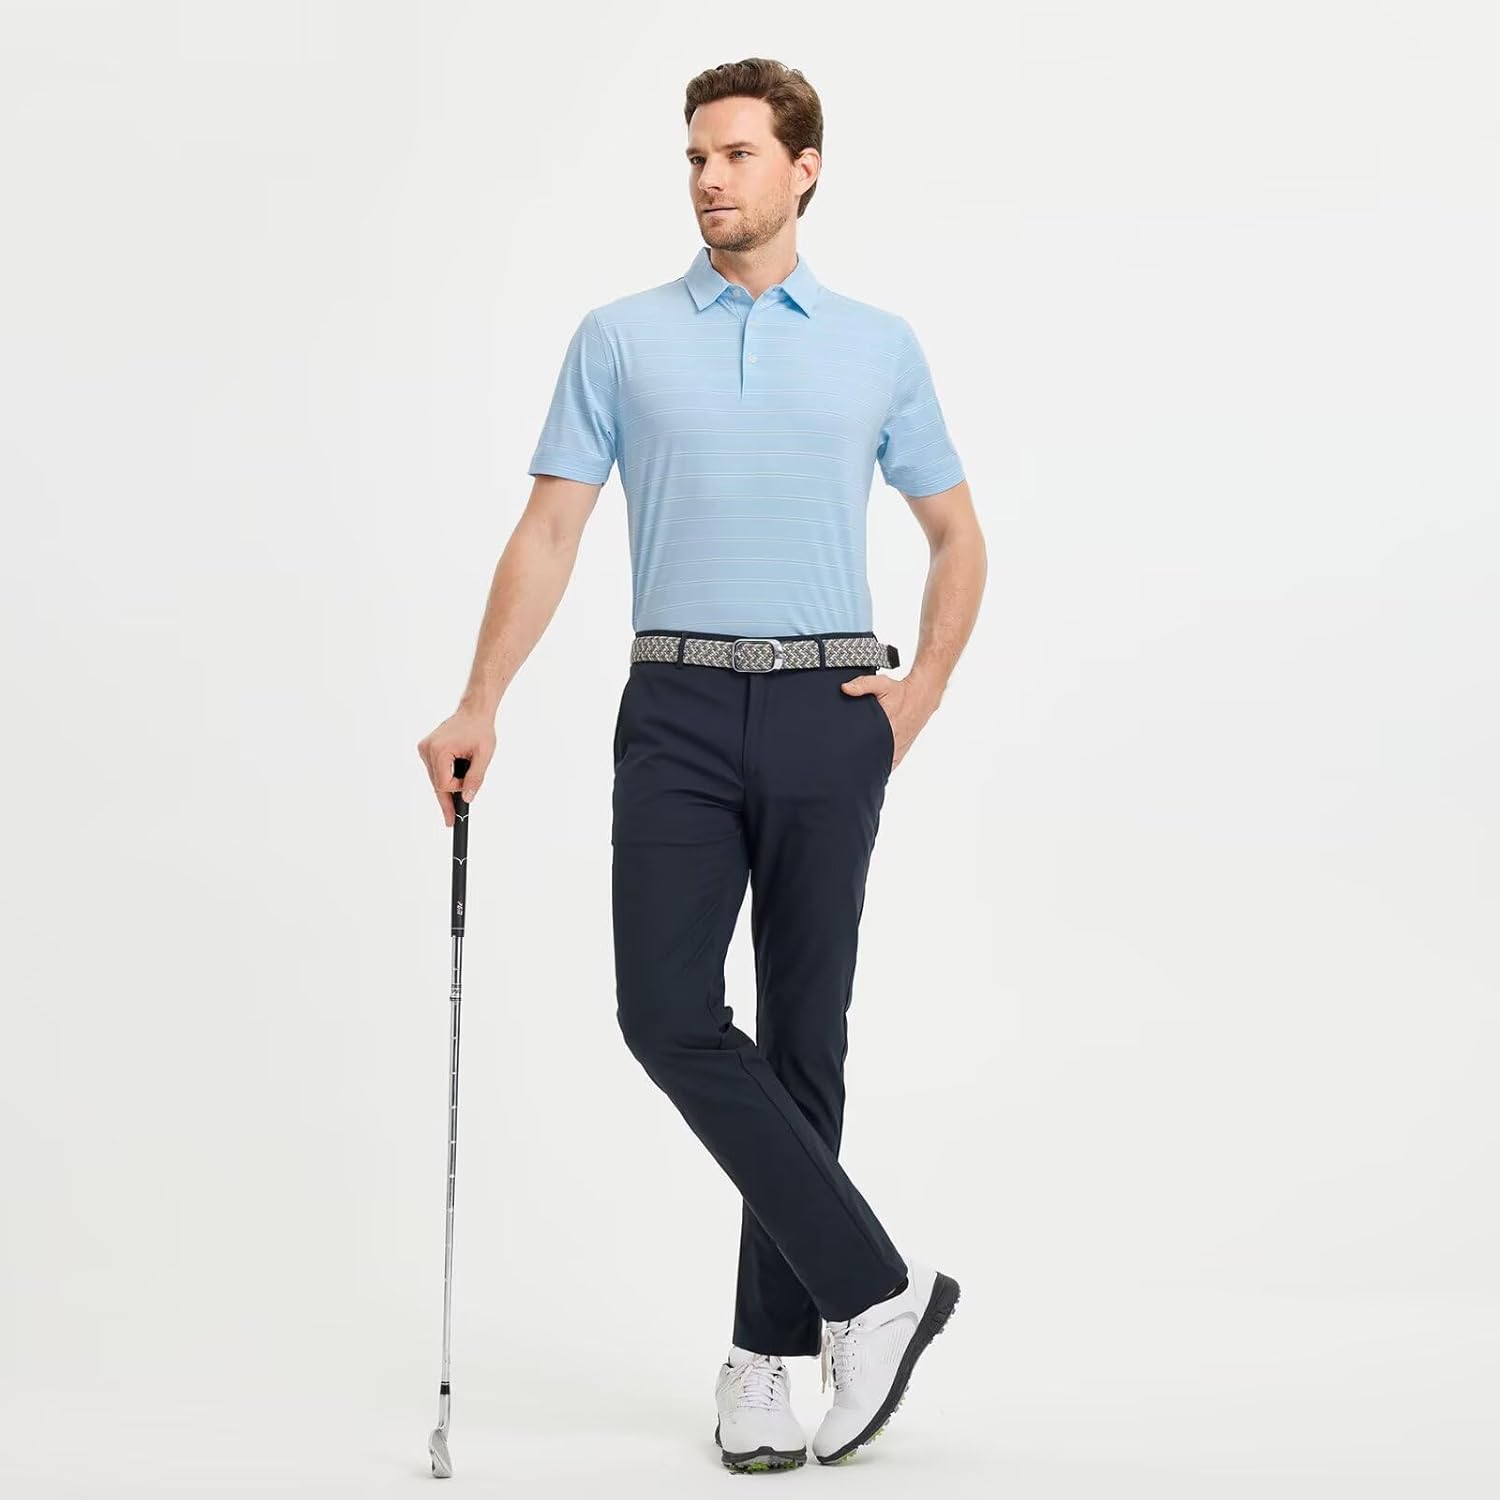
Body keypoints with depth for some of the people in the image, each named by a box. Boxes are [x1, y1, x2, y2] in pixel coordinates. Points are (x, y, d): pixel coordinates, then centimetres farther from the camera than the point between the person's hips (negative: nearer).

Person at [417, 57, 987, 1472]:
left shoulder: (879, 346, 8)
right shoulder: (620, 339, 6)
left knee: (801, 1032, 3)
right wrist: (480, 704, -8)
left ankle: (768, 1348, 14)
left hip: (826, 711, 0)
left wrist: (923, 688, 0)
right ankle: (871, 1286, -4)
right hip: (678, 710, 0)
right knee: (668, 1012, -13)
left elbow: (956, 535, 14)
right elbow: (550, 529, 2)